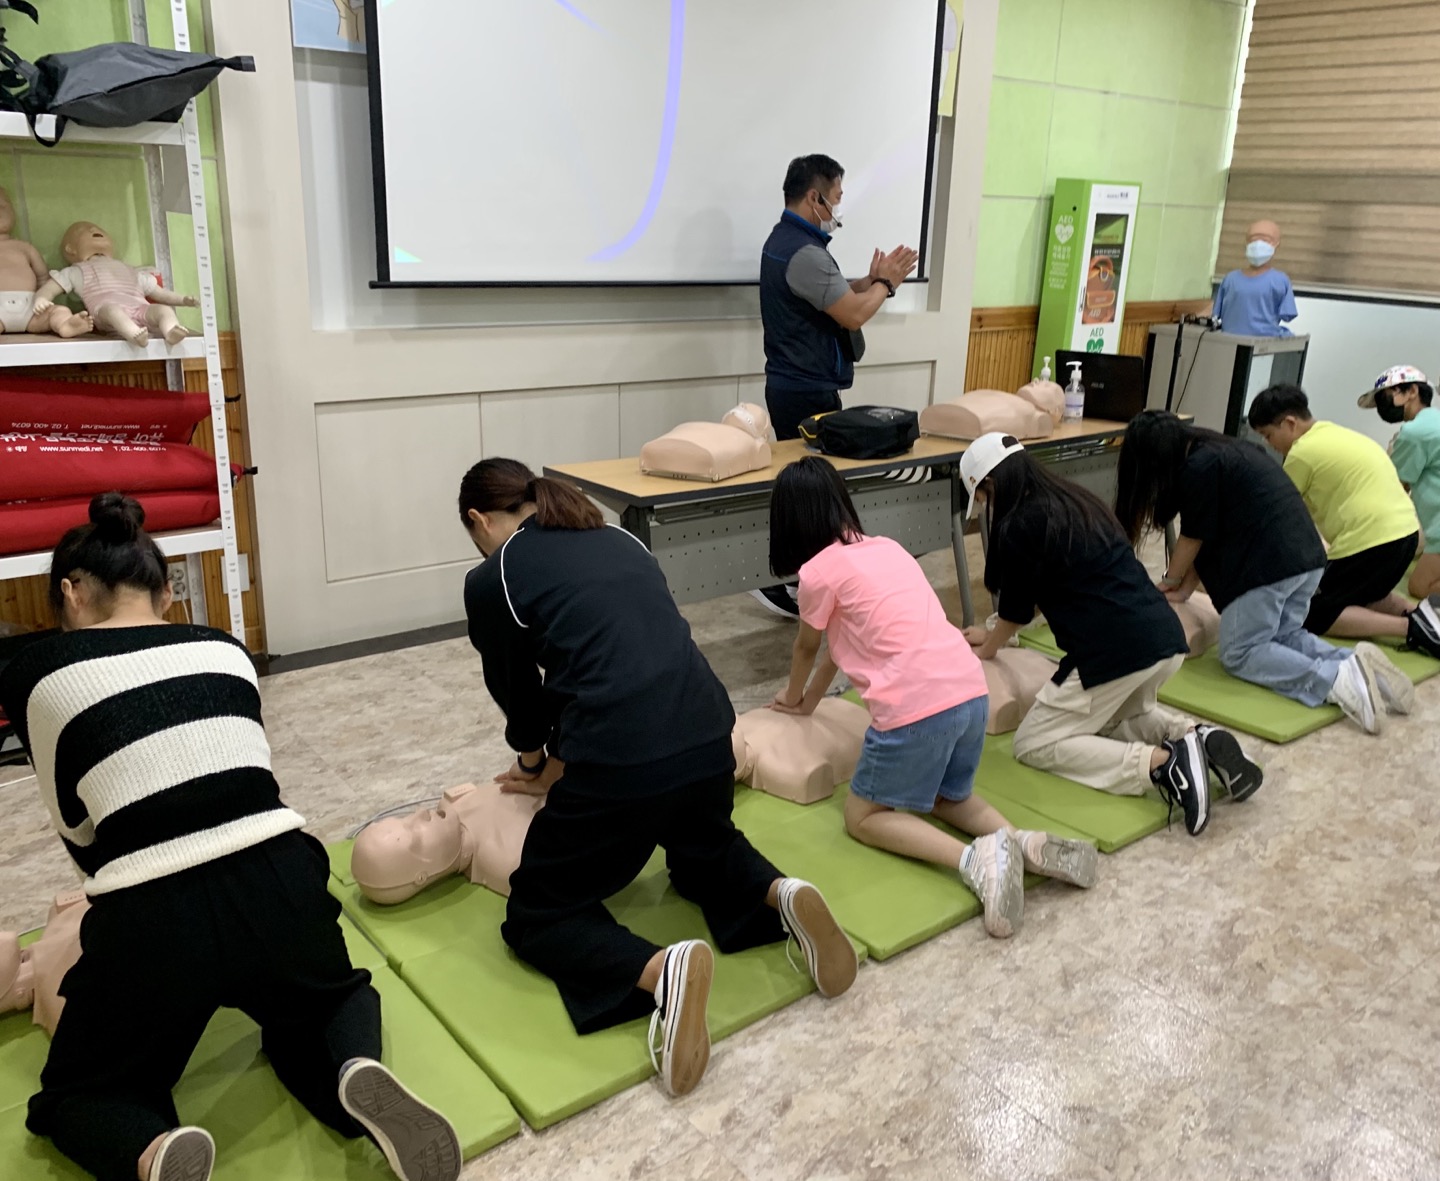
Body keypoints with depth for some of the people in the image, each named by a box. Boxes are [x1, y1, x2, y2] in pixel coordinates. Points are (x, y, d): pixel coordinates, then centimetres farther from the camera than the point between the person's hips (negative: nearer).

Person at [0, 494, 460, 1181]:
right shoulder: (224, 651, 14)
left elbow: (77, 825, 14)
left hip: (152, 920, -3)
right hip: (280, 883, 3)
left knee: (74, 1098, 26)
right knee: (325, 1000, 35)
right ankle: (356, 1077, -1)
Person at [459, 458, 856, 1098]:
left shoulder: (491, 581, 4)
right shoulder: (617, 539, 20)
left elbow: (522, 702, 15)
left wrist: (535, 762, 38)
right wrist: (558, 766, 39)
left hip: (621, 762, -6)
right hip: (710, 738, 6)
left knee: (537, 915, 17)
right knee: (704, 855, 37)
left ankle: (661, 970, -11)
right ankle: (782, 895, 5)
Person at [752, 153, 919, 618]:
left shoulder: (785, 239, 15)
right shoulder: (804, 252, -20)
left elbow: (835, 296, 19)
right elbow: (853, 315, -21)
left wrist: (872, 280, 6)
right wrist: (886, 283, -4)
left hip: (793, 384, 11)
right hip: (809, 391, -11)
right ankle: (782, 585, -1)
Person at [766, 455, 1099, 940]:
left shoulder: (819, 570, -2)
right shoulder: (885, 547, 20)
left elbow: (806, 648, 18)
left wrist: (794, 697, 39)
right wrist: (811, 700, 42)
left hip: (917, 708, -7)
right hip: (971, 691, 8)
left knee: (862, 817, 14)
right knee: (946, 795, 32)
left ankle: (974, 858, -10)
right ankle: (1024, 844, 4)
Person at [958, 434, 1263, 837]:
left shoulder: (1019, 526, -7)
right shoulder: (1077, 500, 19)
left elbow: (1017, 609, 7)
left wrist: (987, 648, 29)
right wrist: (993, 635, 43)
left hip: (1115, 650, -9)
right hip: (1168, 637, 9)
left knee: (1033, 744, 7)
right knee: (1120, 716, 36)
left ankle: (1161, 763, -12)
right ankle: (1200, 738, 8)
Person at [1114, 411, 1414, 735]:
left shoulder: (1197, 467, -12)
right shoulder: (1218, 451, 19)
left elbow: (1195, 536, -1)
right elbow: (1208, 537, 20)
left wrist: (1170, 581, 16)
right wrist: (1186, 589, 18)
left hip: (1269, 564, -10)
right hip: (1307, 556, 10)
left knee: (1239, 654, 2)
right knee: (1283, 637, 22)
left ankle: (1337, 680, -17)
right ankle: (1353, 663, -1)